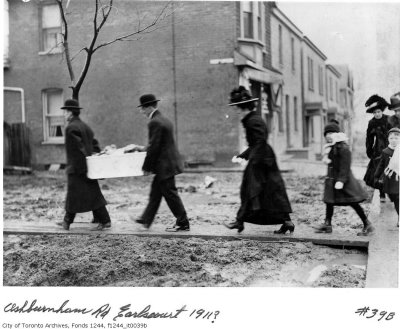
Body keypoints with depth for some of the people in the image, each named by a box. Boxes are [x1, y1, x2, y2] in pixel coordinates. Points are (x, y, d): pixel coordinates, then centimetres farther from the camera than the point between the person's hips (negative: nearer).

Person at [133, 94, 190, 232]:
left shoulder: (155, 122, -19)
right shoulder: (164, 120, 12)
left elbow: (154, 147, -21)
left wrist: (146, 167, -13)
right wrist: (145, 148, 25)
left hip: (165, 165, -10)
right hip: (168, 163, 10)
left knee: (170, 194, -1)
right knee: (155, 192, 16)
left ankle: (183, 223, 8)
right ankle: (146, 219, 25)